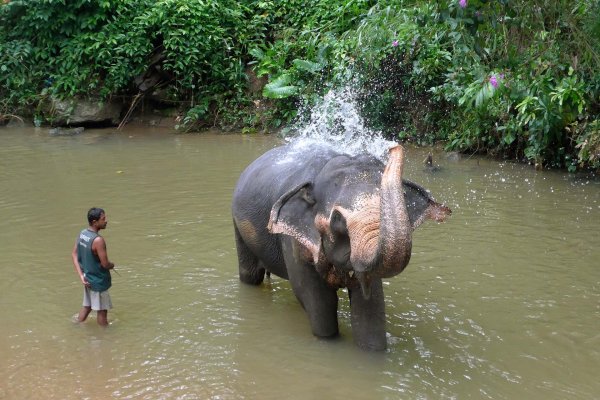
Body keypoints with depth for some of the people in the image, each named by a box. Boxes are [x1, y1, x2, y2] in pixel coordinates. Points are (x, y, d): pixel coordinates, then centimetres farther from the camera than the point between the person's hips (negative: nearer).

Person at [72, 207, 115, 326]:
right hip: (98, 280, -8)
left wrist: (81, 276, 0)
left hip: (88, 278, 8)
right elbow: (105, 264, -24)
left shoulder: (82, 234, -1)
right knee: (102, 310, 7)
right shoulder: (98, 240, -27)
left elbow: (75, 255, 3)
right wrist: (112, 265, -1)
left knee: (87, 306, 22)